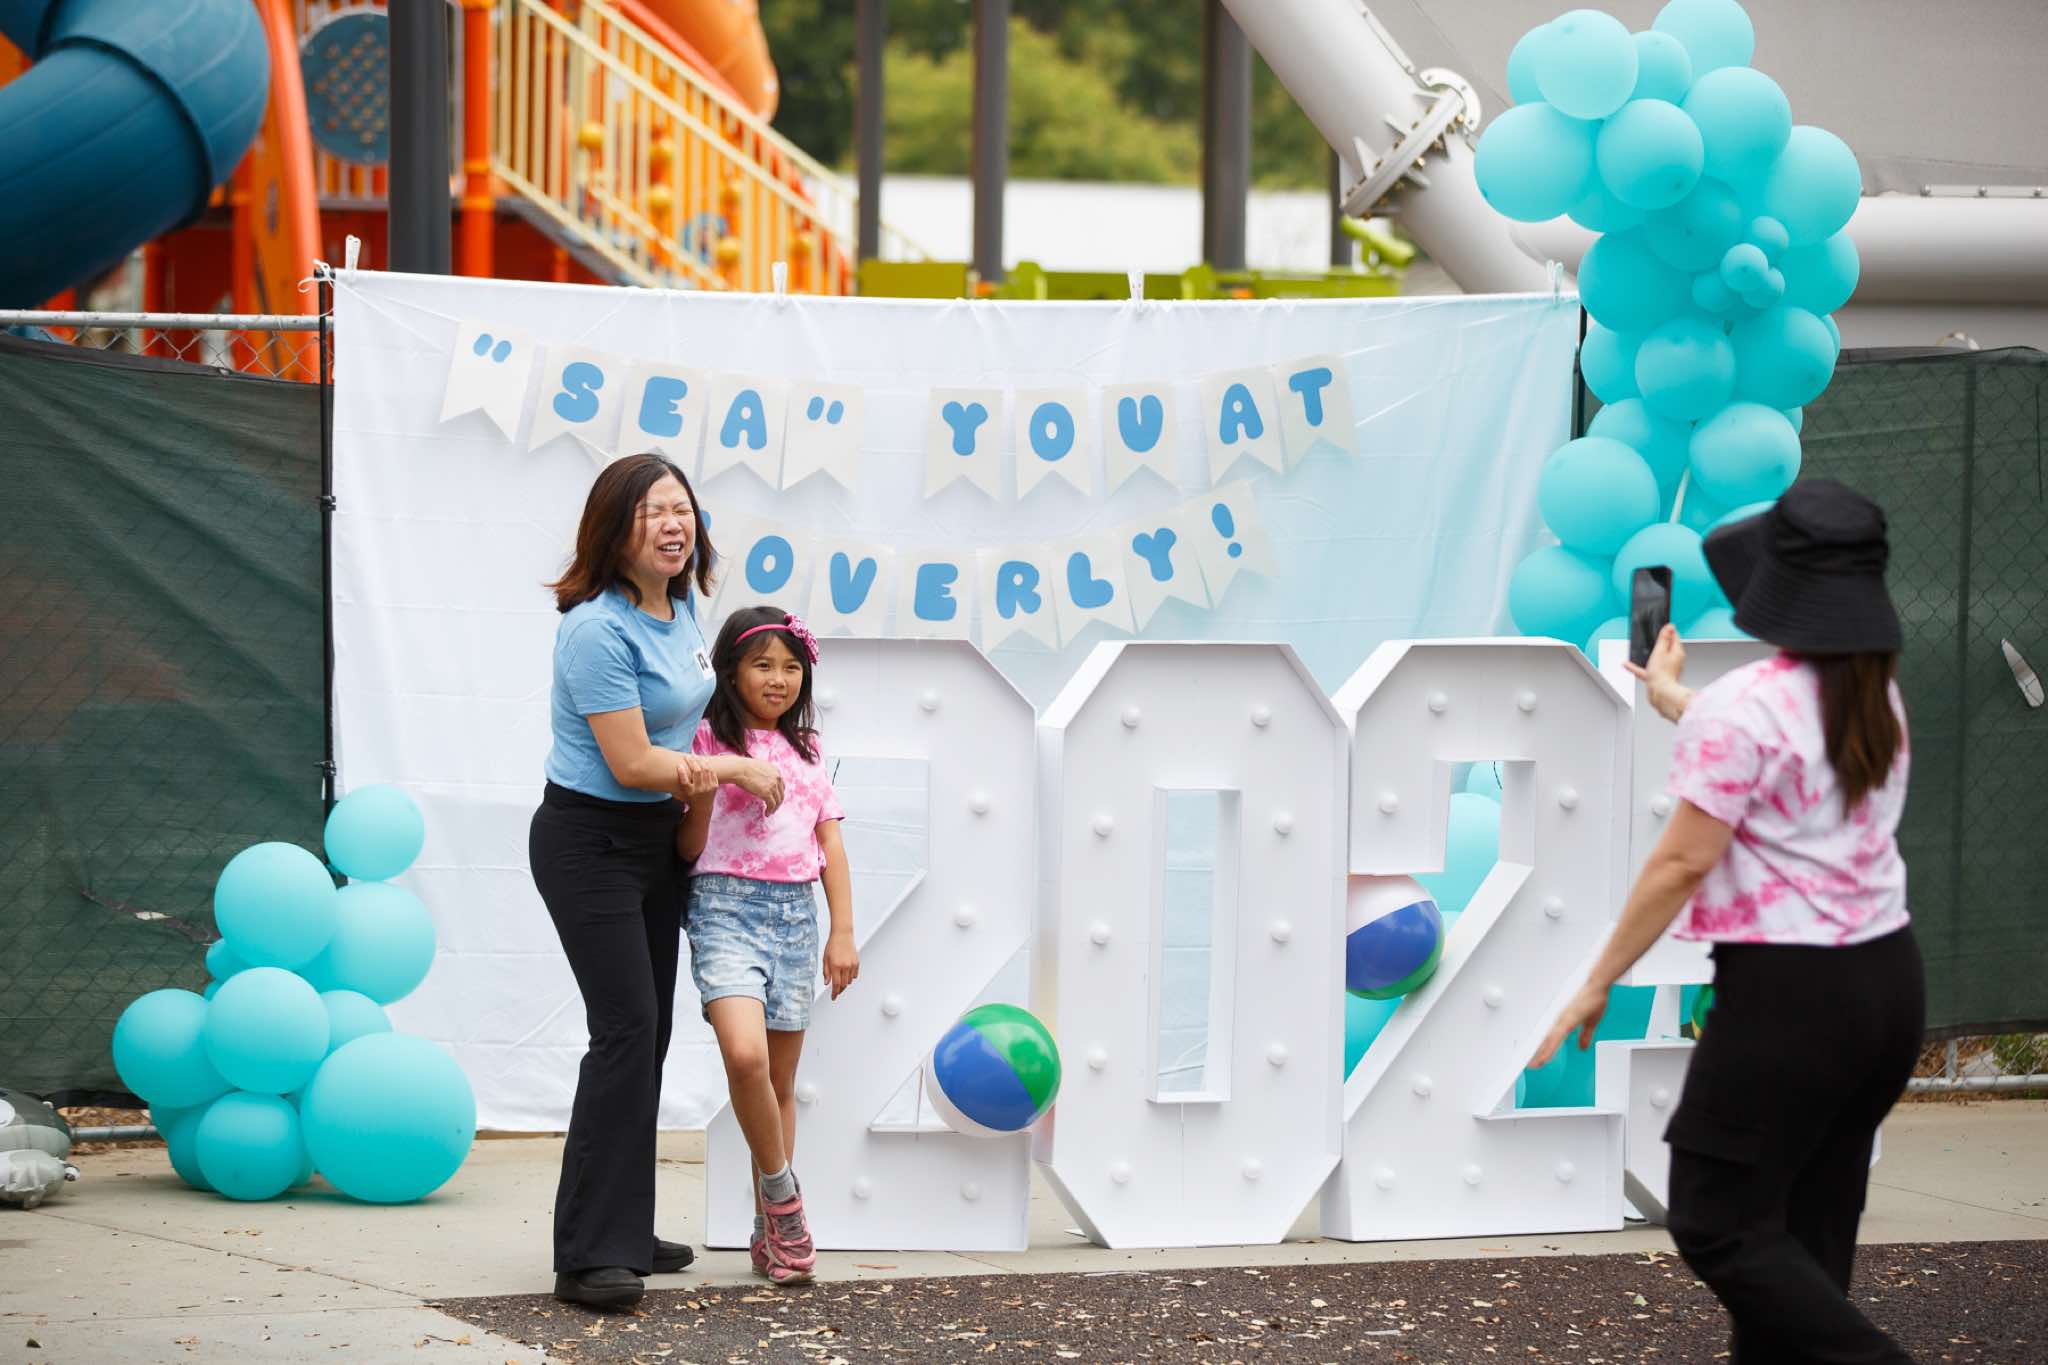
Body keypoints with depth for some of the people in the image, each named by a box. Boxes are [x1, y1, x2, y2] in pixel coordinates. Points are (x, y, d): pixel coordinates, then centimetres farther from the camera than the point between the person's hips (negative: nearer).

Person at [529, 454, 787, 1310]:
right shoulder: (598, 629, -21)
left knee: (648, 1038, 10)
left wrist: (691, 772, 1)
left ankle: (624, 1233, 18)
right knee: (626, 1030, -17)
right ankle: (589, 1256, -18)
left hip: (654, 840, 9)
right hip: (589, 842, -9)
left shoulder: (681, 606, 6)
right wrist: (735, 770, -10)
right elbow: (631, 764, -21)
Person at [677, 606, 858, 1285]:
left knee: (780, 1080, 6)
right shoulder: (708, 743, 1)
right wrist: (703, 790, -17)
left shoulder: (805, 749, 15)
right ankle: (781, 1190, -7)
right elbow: (690, 848, 1)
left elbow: (830, 845, 16)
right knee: (745, 1054, -26)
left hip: (796, 913, 5)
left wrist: (843, 932, 9)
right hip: (727, 907, -5)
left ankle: (771, 1233, 13)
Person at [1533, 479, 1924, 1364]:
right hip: (1889, 981, 8)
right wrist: (1676, 704, 42)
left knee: (1719, 1226, -1)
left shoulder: (1740, 709, -16)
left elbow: (1683, 862, -16)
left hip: (1789, 993, -8)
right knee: (1810, 1228, 12)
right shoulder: (1875, 699, 9)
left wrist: (1598, 982, -7)